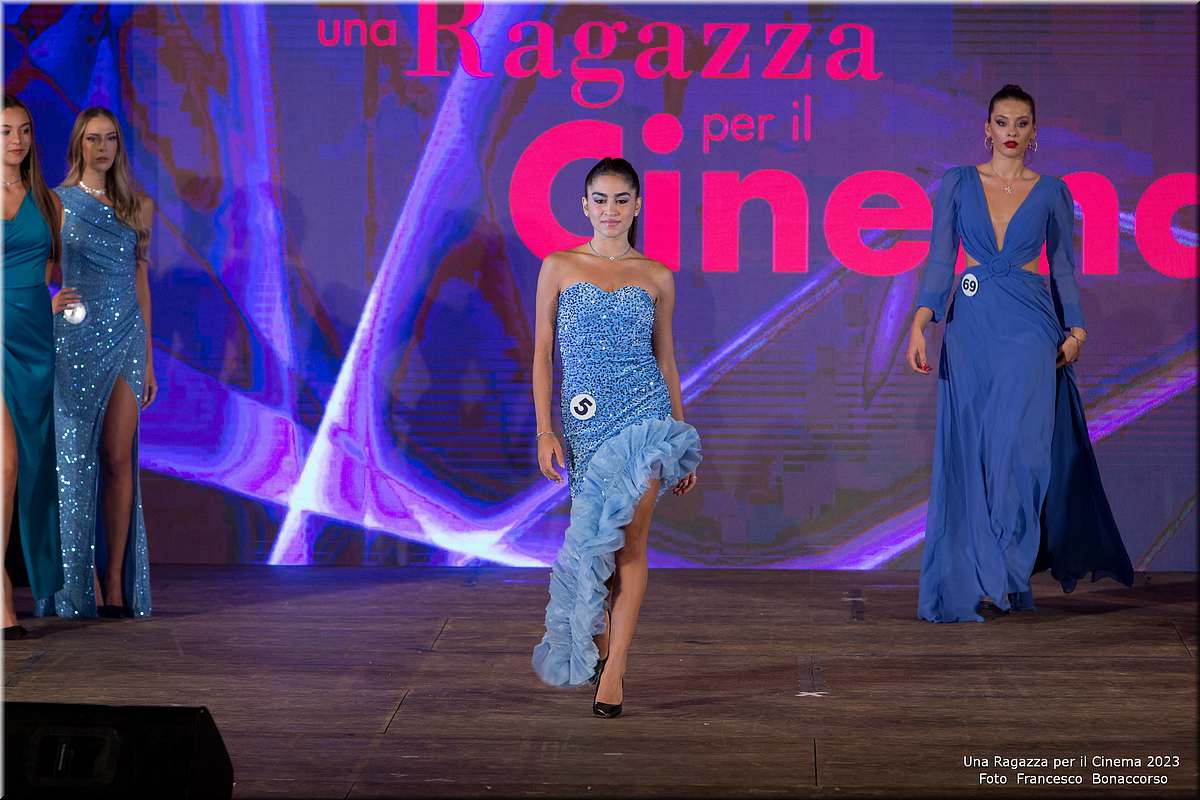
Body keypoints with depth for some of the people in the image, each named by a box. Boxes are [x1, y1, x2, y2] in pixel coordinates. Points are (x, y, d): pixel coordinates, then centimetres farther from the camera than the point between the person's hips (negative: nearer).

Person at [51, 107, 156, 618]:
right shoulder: (55, 203, 3)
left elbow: (140, 282, 14)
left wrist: (149, 358, 11)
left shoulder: (138, 207, 11)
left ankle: (116, 582, 1)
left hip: (125, 339, 2)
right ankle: (81, 586, 2)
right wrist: (50, 302, -19)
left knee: (118, 460, -1)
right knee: (76, 458, -2)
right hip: (74, 339, -2)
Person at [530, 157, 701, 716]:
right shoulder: (559, 268, 5)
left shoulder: (657, 278, 7)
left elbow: (666, 362, 13)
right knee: (597, 537, 5)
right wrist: (545, 430, -4)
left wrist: (684, 444, 13)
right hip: (586, 421, 1)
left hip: (646, 415, 0)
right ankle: (602, 646, 27)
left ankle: (613, 665, -9)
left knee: (628, 538, -10)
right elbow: (542, 353, 5)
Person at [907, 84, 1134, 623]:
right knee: (970, 454, -1)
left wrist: (1076, 328, -3)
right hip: (971, 328, 1)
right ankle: (969, 578, 6)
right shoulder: (958, 184, 7)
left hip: (1029, 330, -1)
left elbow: (1063, 266, 11)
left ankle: (1004, 574, -3)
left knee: (1018, 446, -12)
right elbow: (940, 258, 1)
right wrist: (920, 320, -12)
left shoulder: (1052, 192, 8)